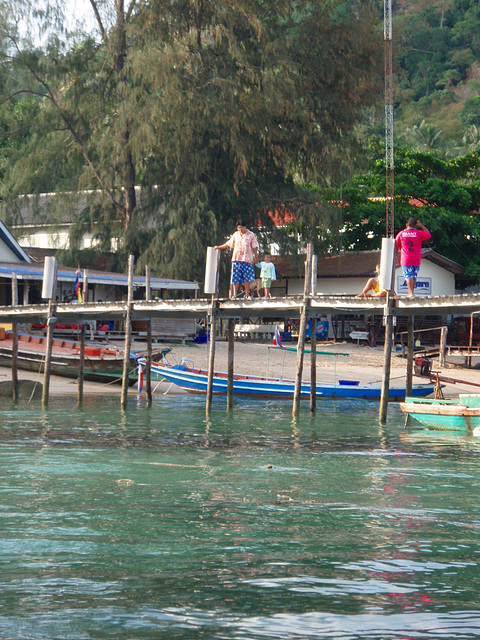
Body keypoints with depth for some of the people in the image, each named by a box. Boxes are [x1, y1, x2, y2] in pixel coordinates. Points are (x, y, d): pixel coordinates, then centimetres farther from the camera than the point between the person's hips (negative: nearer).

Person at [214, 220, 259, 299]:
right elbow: (229, 244, 25)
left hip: (247, 259, -3)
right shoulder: (236, 235, 16)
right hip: (236, 259, 3)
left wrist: (256, 257, -3)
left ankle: (247, 294, -1)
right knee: (235, 277, -3)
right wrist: (218, 247, 25)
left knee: (247, 277, -6)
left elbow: (254, 247, 3)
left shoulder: (251, 235, 5)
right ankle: (235, 294, 0)